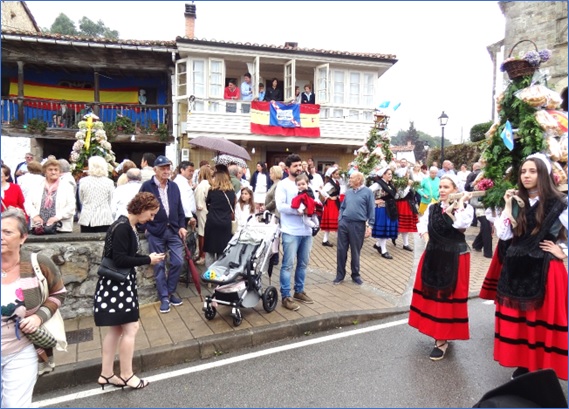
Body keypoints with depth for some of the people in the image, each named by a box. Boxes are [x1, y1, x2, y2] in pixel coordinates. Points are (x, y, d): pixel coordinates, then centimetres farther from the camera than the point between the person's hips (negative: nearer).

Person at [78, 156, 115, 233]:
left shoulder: (83, 181, -1)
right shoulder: (109, 182, -6)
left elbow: (81, 200, 11)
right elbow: (111, 201, 5)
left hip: (87, 219, 2)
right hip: (104, 219, -1)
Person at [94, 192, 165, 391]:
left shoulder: (130, 226, 9)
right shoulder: (121, 227, -20)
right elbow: (119, 260, -24)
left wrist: (148, 258, -1)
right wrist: (148, 260, -16)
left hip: (122, 284, 10)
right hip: (116, 285, -10)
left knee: (116, 329, 15)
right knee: (130, 328, -1)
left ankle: (106, 374, 26)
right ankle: (126, 375, 14)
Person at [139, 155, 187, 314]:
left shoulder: (174, 186, 8)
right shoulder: (147, 186, -6)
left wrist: (182, 226, 3)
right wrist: (145, 228, -7)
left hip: (173, 230, 4)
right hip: (155, 232, -4)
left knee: (178, 262, 3)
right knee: (159, 266, 4)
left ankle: (170, 292, 23)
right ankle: (164, 297, 15)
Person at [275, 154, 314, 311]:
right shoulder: (282, 185, -3)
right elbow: (280, 206, -14)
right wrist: (298, 210, -19)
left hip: (306, 230, 6)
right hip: (291, 232, -6)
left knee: (303, 263, 14)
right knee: (288, 264, -2)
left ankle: (299, 291, 29)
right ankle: (286, 297, 5)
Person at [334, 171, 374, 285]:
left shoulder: (367, 192, -4)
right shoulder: (348, 192, 11)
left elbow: (371, 210, -4)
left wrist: (370, 225, -9)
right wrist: (340, 220, 6)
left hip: (358, 225, -4)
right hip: (344, 223, 4)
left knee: (355, 251, 7)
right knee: (341, 250, 6)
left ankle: (355, 275, 24)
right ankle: (340, 275, 18)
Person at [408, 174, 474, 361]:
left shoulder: (466, 208, -5)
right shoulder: (433, 207, 9)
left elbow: (460, 223, -24)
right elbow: (422, 224, 15)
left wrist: (460, 203, -15)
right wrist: (427, 239, 1)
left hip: (454, 258, -5)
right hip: (433, 257, 5)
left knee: (448, 296, 1)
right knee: (433, 295, 12)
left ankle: (442, 340, 11)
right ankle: (439, 334, 30)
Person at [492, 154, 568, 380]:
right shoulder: (518, 203, 6)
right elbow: (503, 235, -1)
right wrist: (508, 205, -5)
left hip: (545, 270, -4)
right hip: (517, 269, 4)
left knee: (543, 319, 4)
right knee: (519, 319, 11)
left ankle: (544, 369, 19)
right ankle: (523, 364, 25)